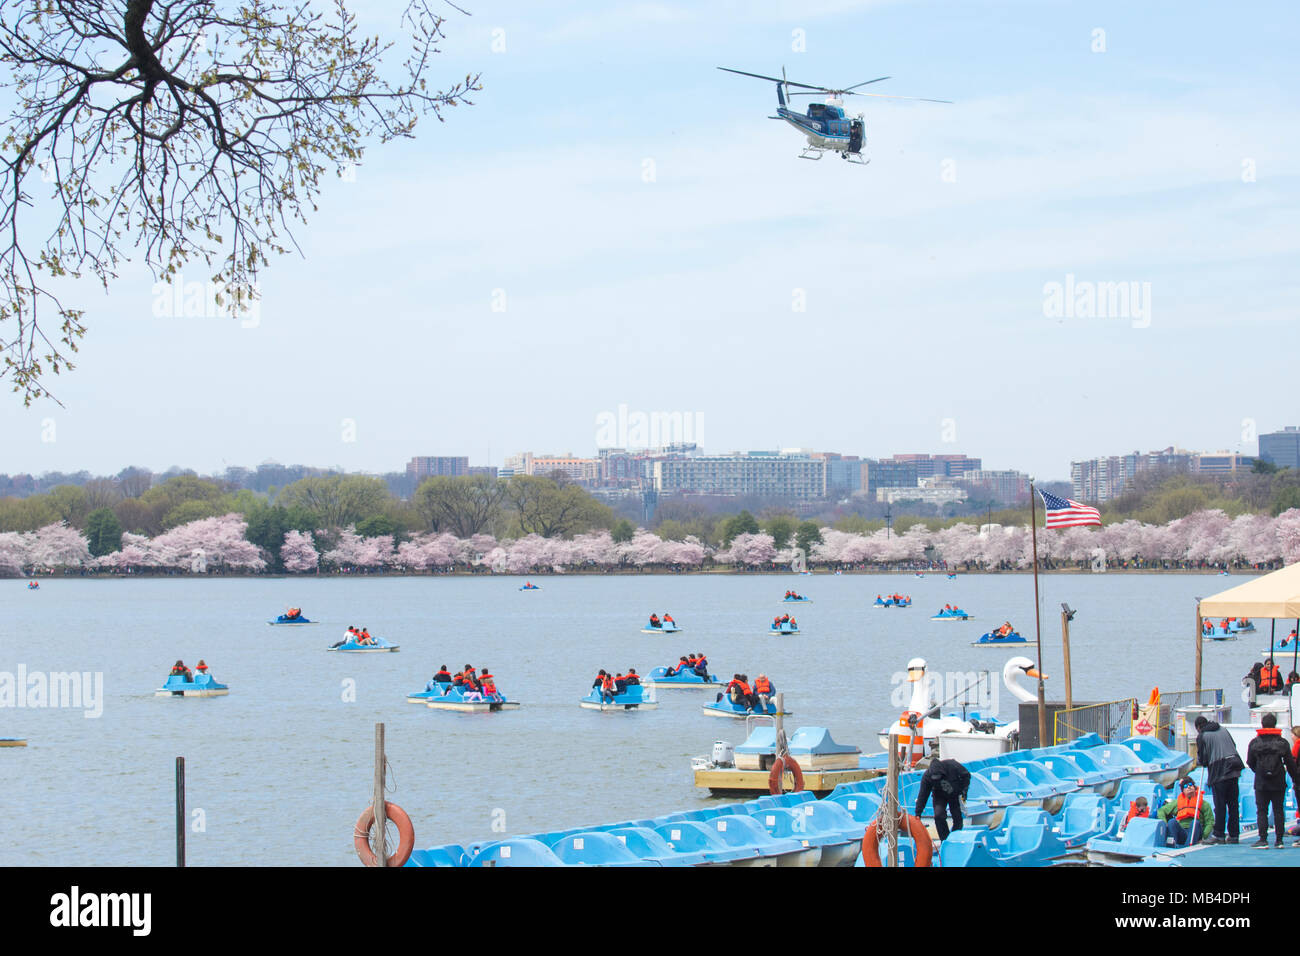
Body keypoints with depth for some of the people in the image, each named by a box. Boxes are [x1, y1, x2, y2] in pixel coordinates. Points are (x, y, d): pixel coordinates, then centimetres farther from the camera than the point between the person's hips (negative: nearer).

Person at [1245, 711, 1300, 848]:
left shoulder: (1254, 743, -1)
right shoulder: (1282, 743, 0)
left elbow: (1250, 763, 6)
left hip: (1261, 782, -1)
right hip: (1279, 783, 1)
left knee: (1262, 811, 2)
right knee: (1278, 810, 6)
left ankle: (1263, 839, -5)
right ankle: (1279, 839, 6)